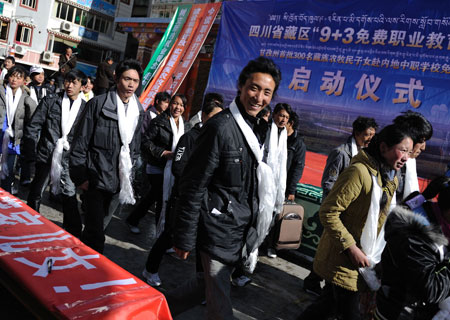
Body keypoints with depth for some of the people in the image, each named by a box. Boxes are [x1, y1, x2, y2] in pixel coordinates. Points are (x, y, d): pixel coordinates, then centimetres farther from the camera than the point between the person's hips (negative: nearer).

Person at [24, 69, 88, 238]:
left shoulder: (85, 107, 1)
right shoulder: (51, 100, 0)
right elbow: (33, 126, -1)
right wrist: (30, 150, -5)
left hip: (69, 157, -1)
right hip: (46, 153, 1)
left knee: (70, 194, 0)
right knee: (36, 192, 15)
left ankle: (73, 231, 13)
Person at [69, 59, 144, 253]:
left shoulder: (138, 111, 7)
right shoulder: (98, 103, -8)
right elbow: (80, 141, -7)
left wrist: (129, 172, 12)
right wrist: (80, 176, -10)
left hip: (115, 178, 5)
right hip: (96, 177, -5)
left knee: (95, 224, 19)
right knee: (95, 231, -8)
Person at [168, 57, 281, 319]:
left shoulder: (261, 129, 8)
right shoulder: (221, 127, -18)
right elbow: (193, 186, -17)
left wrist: (256, 229, 16)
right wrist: (185, 238, -14)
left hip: (245, 229, 8)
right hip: (220, 228, -8)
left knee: (211, 285, 21)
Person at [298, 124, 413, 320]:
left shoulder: (391, 180, 9)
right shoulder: (360, 172, -21)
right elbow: (328, 213, -23)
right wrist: (351, 248, -21)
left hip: (362, 260, 8)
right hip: (341, 259, -8)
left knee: (330, 303, 18)